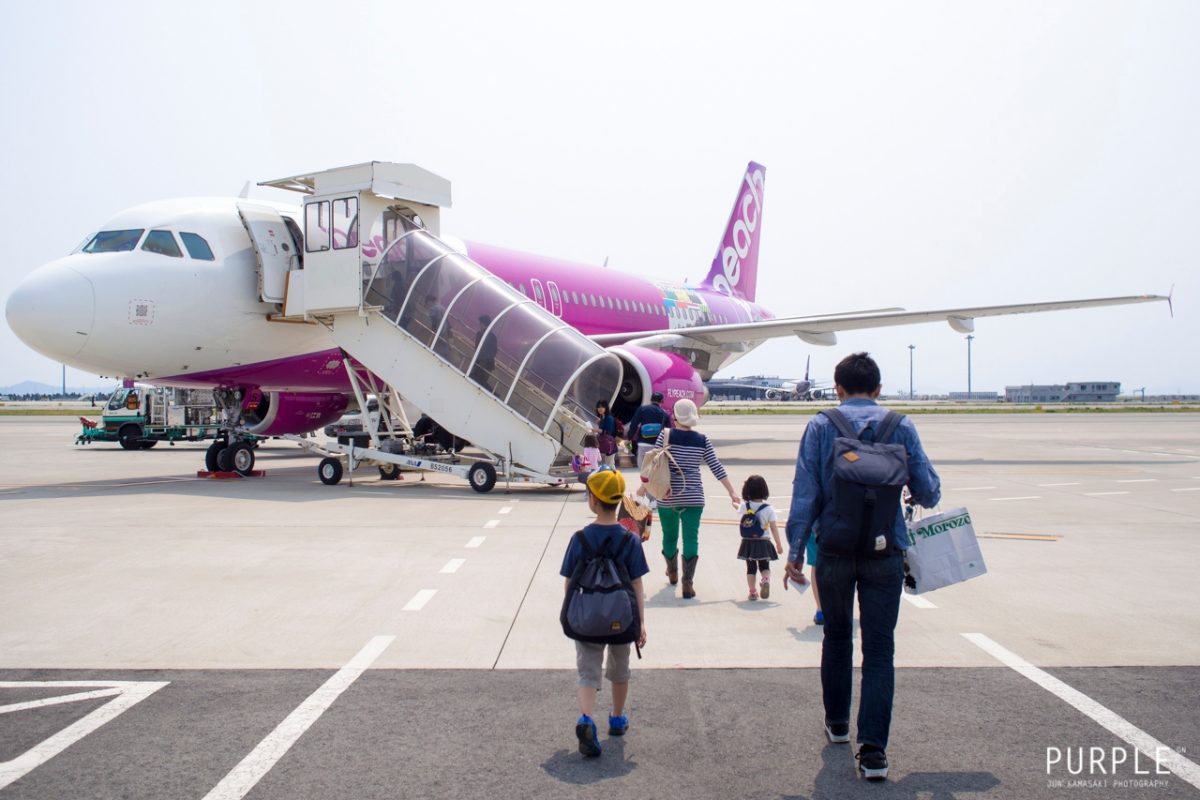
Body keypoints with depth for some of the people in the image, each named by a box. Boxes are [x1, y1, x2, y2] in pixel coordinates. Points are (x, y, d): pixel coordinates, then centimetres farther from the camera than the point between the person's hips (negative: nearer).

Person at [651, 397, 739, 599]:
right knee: (691, 538, 1)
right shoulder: (702, 440, -1)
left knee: (669, 535, 18)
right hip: (693, 498, 0)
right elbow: (717, 469, 1)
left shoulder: (665, 435, -6)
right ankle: (687, 583, -7)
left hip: (667, 498, 0)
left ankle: (672, 573, 39)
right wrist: (732, 493, 8)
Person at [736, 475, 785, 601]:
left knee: (750, 568, 11)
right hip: (763, 543, -1)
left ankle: (752, 592, 9)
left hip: (748, 543, 1)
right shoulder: (768, 509, -9)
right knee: (765, 567, 12)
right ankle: (766, 580, -18)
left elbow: (740, 510, 21)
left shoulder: (744, 506, -5)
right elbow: (774, 528, -9)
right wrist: (779, 544, -1)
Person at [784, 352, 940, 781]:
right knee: (880, 650, 2)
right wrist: (929, 493, 26)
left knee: (836, 638, 19)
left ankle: (837, 722, 34)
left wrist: (795, 550, -2)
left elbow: (805, 492, -6)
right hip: (885, 553, 0)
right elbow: (927, 491, 1)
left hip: (834, 550, 1)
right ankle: (872, 748, -4)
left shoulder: (821, 426, -1)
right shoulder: (901, 426, 0)